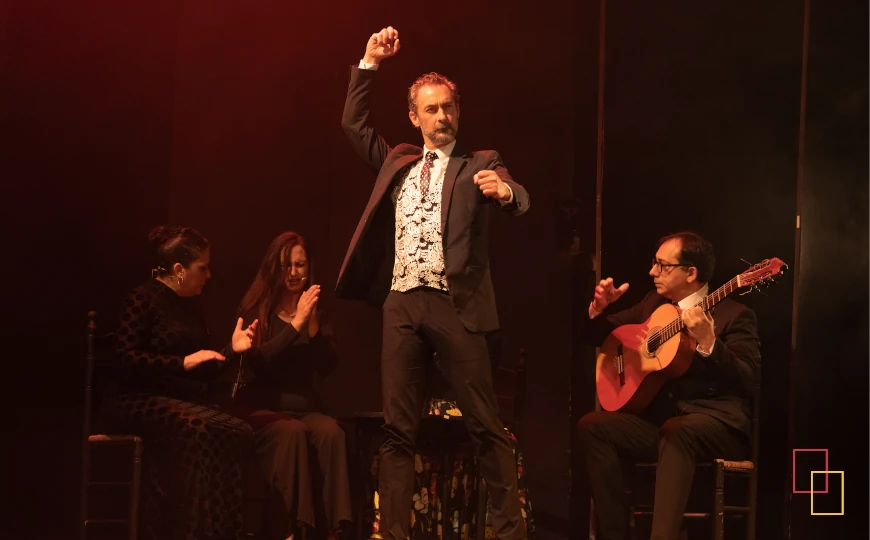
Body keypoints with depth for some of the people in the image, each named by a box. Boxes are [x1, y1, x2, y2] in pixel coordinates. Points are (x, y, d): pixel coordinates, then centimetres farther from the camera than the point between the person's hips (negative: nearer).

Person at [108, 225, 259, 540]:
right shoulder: (142, 300, -2)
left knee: (238, 432, -25)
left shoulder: (191, 308, 21)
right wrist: (183, 362, -16)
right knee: (203, 431, -36)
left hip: (188, 403, 7)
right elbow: (126, 360, -14)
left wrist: (231, 349, 10)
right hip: (143, 402, -7)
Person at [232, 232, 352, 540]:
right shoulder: (255, 307, 3)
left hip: (304, 408, 3)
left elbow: (328, 367, 2)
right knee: (291, 432, -36)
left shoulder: (315, 311, 13)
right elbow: (257, 361, -12)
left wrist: (313, 324, -12)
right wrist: (296, 323, -16)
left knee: (331, 432, -31)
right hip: (260, 408, -3)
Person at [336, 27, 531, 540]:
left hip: (454, 304, -4)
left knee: (487, 426, -4)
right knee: (398, 430, 4)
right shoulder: (396, 161, 19)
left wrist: (506, 191, -32)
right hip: (402, 303, 4)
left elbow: (519, 201, -8)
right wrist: (370, 65, 13)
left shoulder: (480, 163, 6)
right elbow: (354, 124, 20)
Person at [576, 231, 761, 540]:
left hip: (716, 423, -6)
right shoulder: (654, 303, 14)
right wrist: (599, 308, 0)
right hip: (660, 419, 6)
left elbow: (746, 383, -17)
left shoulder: (734, 315, -5)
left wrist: (708, 343, -31)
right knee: (592, 426, -16)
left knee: (677, 430, -39)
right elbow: (598, 338, 22)